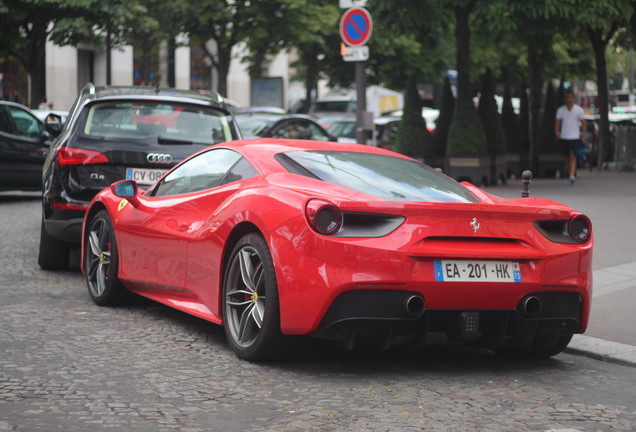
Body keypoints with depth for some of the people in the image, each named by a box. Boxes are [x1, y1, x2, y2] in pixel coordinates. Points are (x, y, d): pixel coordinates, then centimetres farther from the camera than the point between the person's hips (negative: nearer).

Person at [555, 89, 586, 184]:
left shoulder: (579, 110, -1)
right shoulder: (560, 110, 5)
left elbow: (584, 123, 1)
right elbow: (557, 122, 4)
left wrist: (583, 136, -9)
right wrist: (557, 132, -16)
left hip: (574, 137, -3)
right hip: (564, 137, 3)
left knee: (573, 156, -15)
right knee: (567, 157, 9)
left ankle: (572, 176, -25)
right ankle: (570, 176, 21)